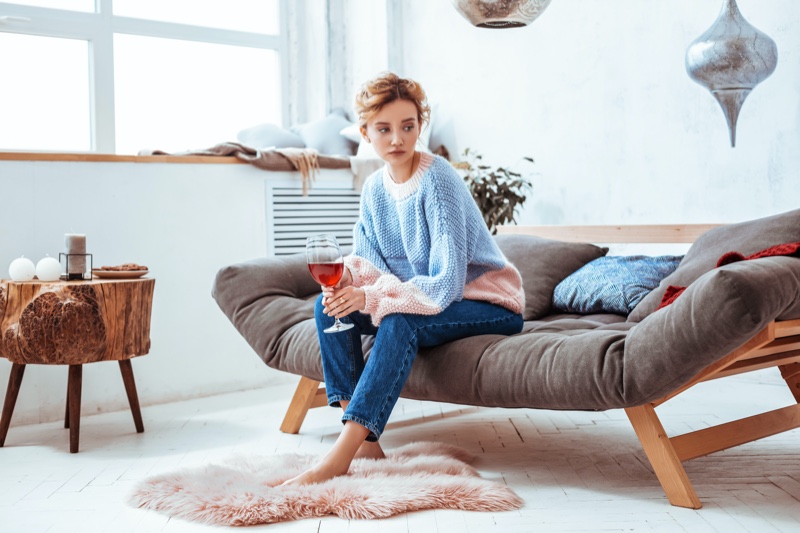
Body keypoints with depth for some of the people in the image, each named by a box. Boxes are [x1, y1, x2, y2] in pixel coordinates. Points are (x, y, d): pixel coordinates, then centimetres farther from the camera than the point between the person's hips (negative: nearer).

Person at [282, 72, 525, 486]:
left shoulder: (437, 179, -23)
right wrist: (349, 274, -22)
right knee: (329, 305, -10)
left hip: (489, 304, -7)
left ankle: (340, 456, -33)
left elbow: (447, 284, -28)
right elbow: (372, 265, 2)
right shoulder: (374, 188, -1)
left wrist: (371, 297, -32)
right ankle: (364, 440, -16)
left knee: (400, 323, -34)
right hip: (421, 297, 7)